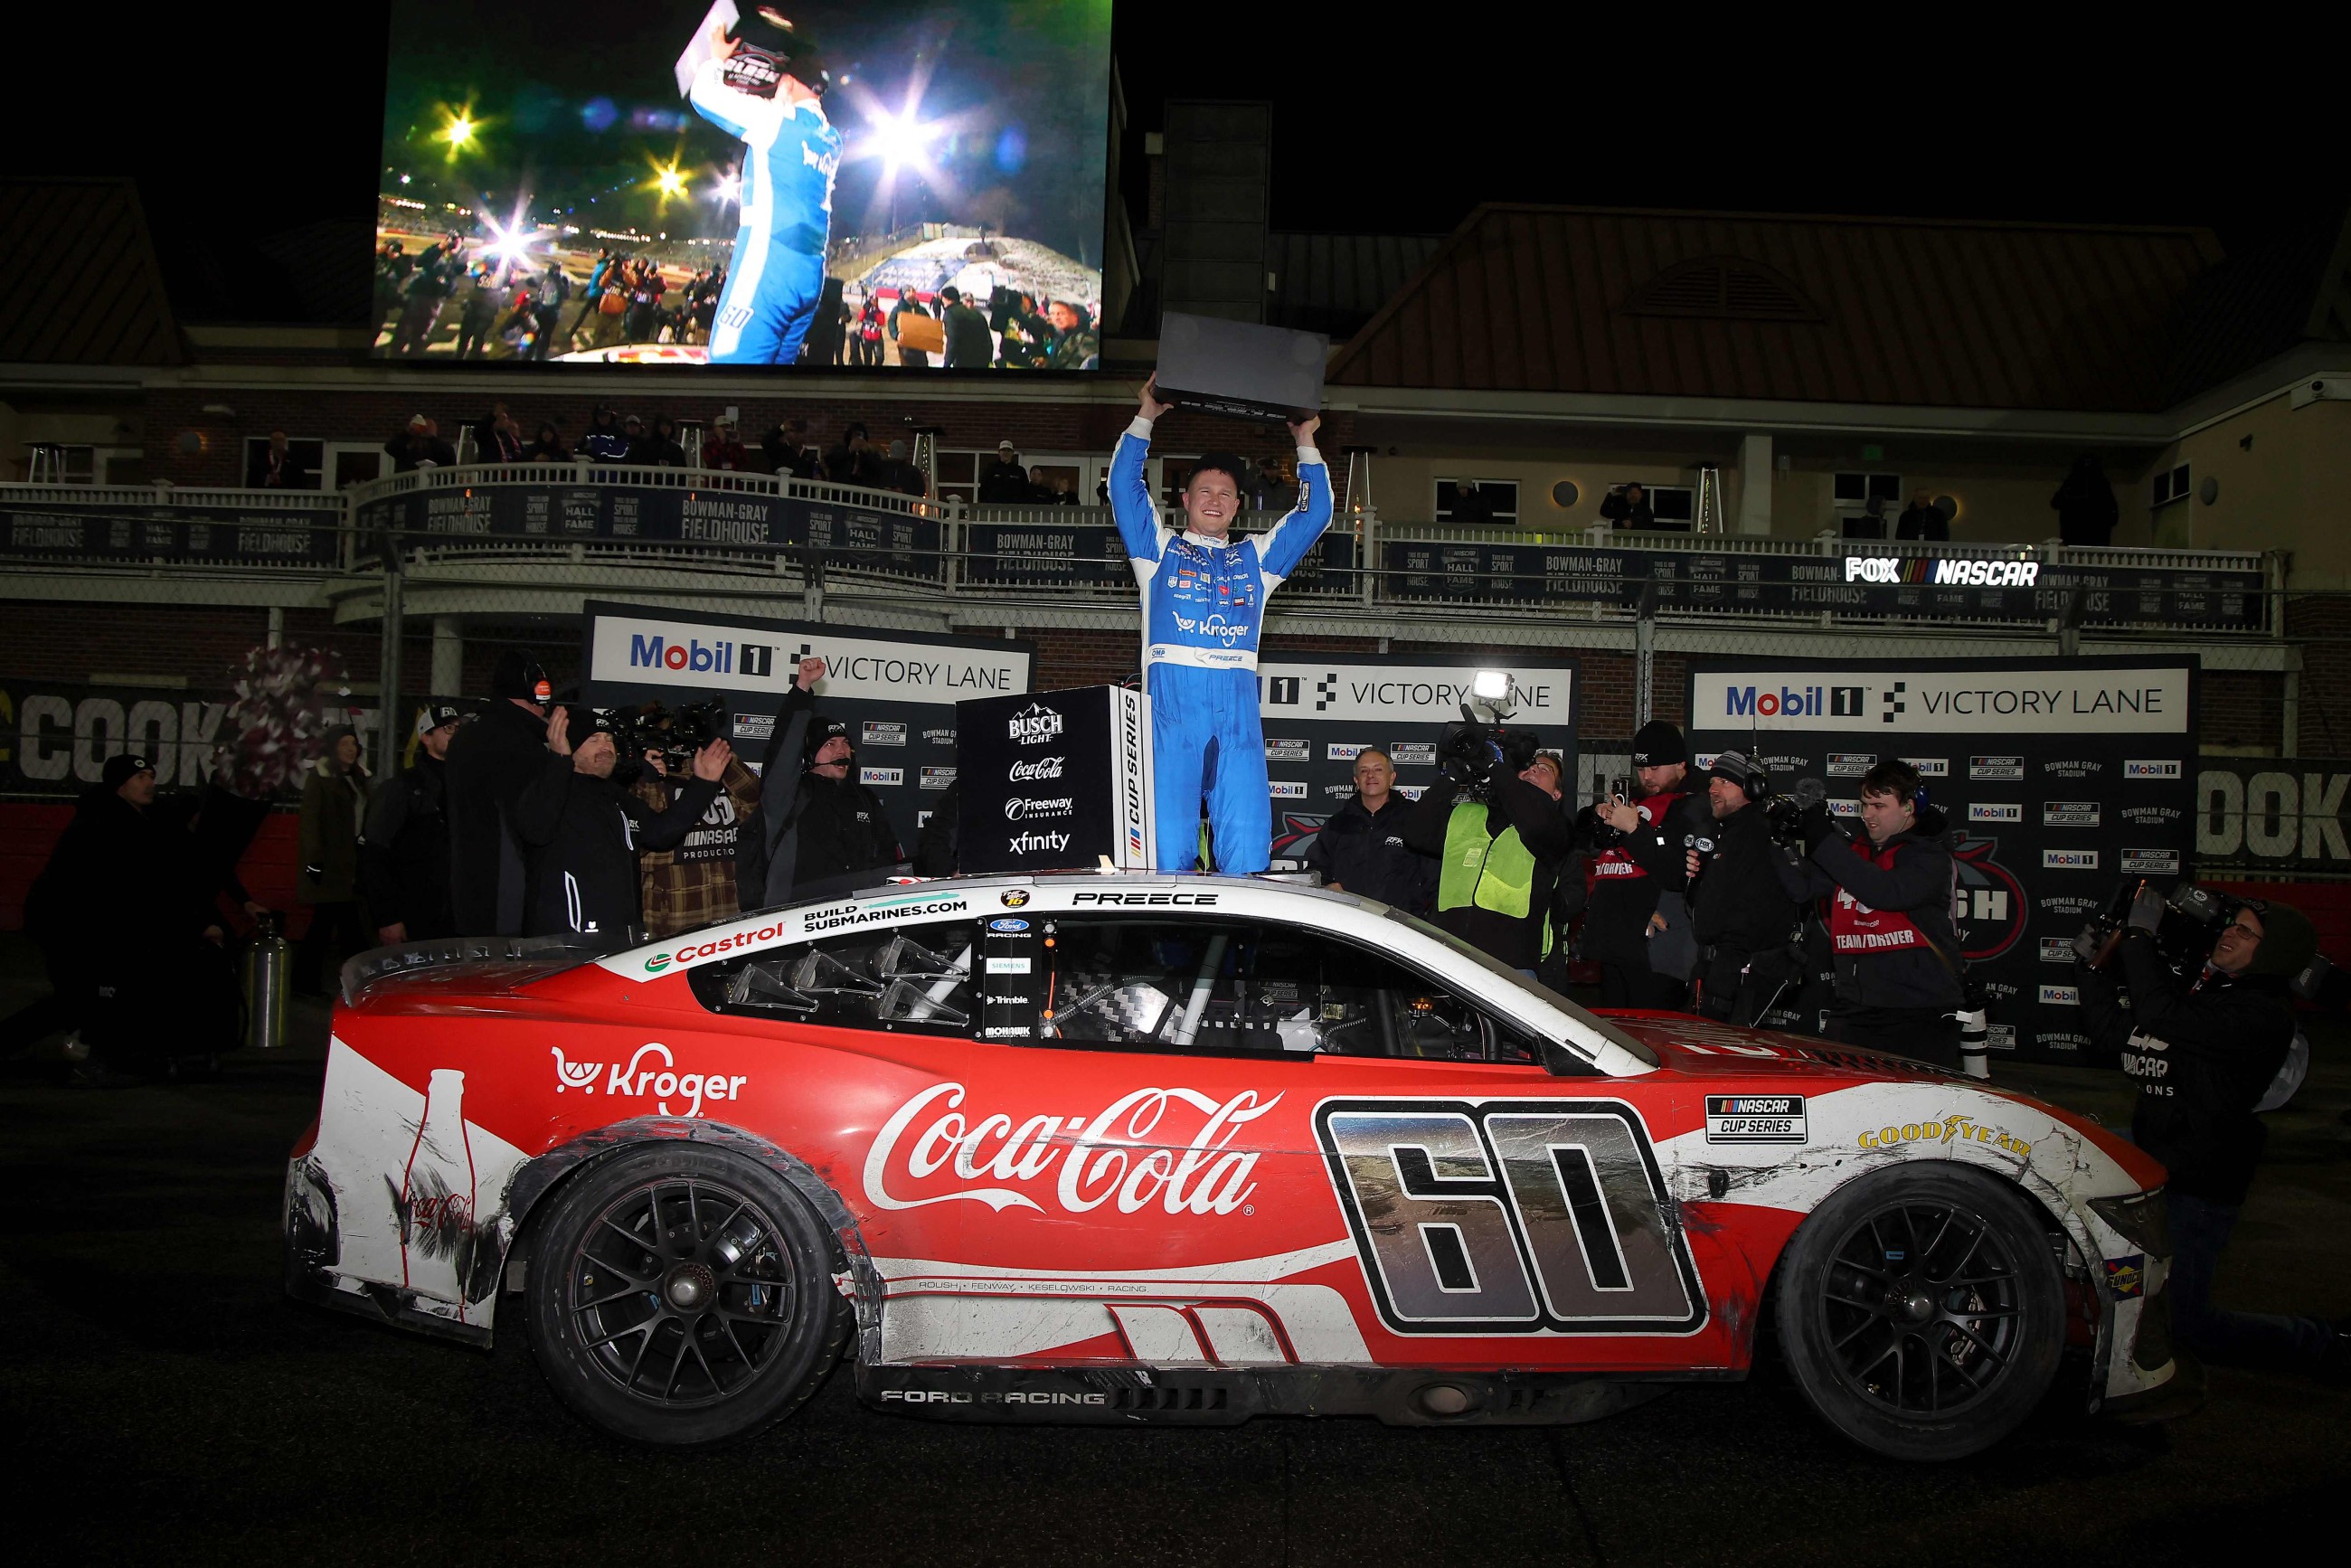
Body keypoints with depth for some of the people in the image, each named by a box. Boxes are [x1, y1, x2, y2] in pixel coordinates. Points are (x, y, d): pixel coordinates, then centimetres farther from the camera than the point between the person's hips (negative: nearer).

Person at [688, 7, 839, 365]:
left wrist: (718, 57, 19)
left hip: (768, 265, -8)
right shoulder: (831, 139, 18)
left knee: (732, 359, -14)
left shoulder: (780, 118, -2)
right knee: (780, 359, 8)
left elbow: (704, 94, 3)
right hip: (812, 274, 8)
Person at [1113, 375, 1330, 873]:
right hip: (1172, 691, -2)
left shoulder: (1256, 556, 29)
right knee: (1169, 828, -10)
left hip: (1238, 697, 2)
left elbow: (1315, 515, 28)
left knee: (1248, 833, -9)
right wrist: (1145, 419, 16)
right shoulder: (1160, 548, 22)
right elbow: (1124, 486, 14)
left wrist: (1306, 444, 29)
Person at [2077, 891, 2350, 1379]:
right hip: (2152, 1154, 8)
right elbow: (2113, 1032, 11)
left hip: (2198, 1188, -8)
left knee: (2192, 1325, -2)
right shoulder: (2197, 990, 7)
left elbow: (2161, 1020, -33)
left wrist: (2140, 936, -27)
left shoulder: (2263, 1015, -21)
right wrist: (2091, 967, 2)